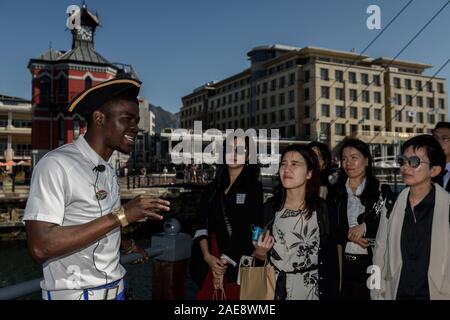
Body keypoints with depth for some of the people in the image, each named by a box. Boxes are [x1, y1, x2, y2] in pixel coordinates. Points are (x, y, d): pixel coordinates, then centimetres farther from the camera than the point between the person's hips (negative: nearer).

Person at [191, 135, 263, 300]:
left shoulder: (254, 187, -3)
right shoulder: (213, 188, 11)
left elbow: (245, 231, -9)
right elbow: (201, 224, 4)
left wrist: (225, 261, -12)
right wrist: (207, 256, -10)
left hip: (237, 263, -4)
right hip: (210, 263, 4)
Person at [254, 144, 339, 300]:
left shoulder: (322, 209, -10)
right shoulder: (270, 207, -8)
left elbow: (331, 259, -6)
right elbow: (259, 257, 2)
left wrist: (331, 295, -7)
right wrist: (260, 253, -18)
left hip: (311, 290, -1)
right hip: (274, 288, 1)